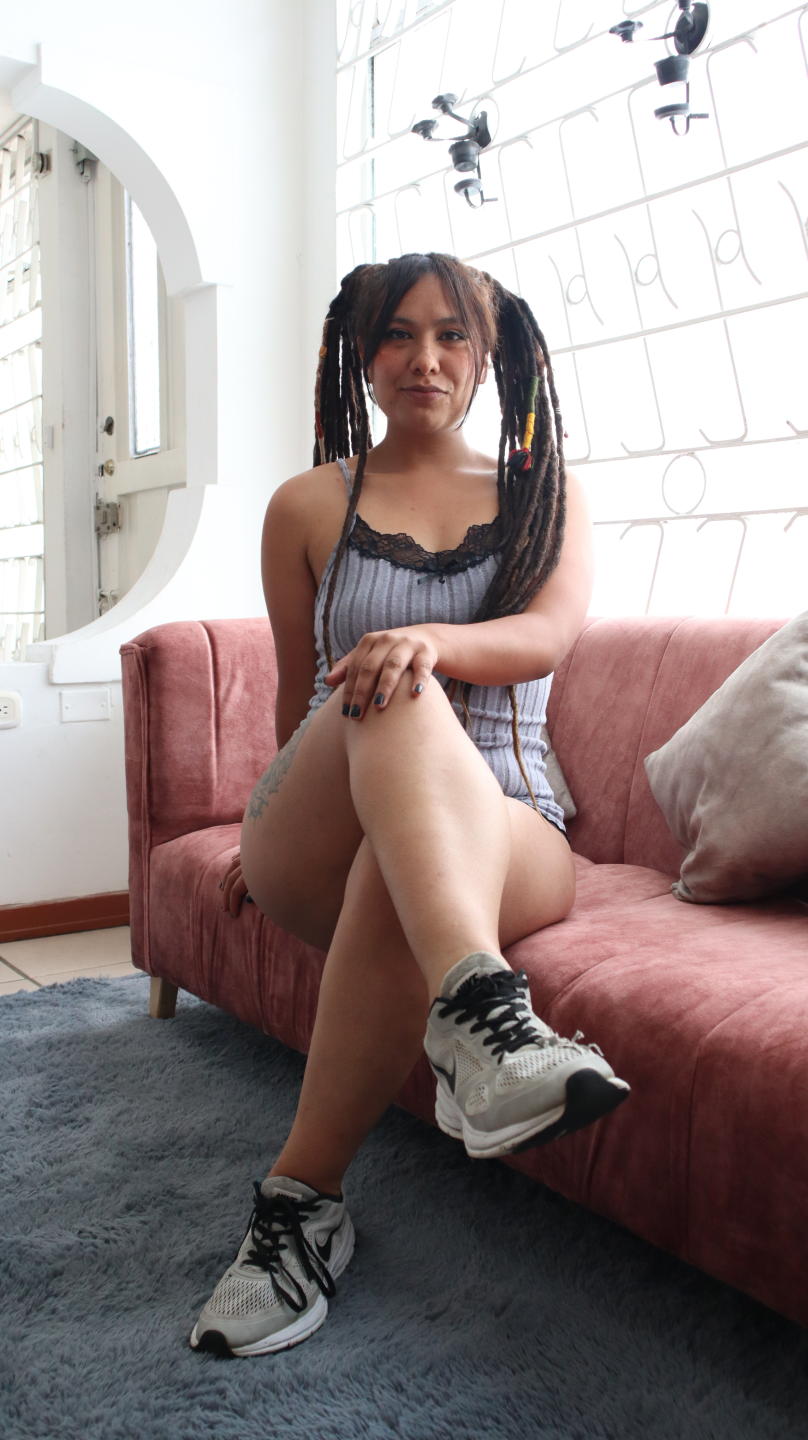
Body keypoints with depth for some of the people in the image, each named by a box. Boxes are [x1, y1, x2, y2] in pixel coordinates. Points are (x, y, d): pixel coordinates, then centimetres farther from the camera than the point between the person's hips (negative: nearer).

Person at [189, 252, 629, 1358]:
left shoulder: (545, 496, 15)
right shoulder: (310, 507, 15)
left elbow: (549, 636, -6)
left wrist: (432, 637, -27)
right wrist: (276, 831, 26)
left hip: (508, 839, 1)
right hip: (321, 839, 0)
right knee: (390, 700, -35)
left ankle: (304, 1191, -26)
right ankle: (480, 1011, -56)